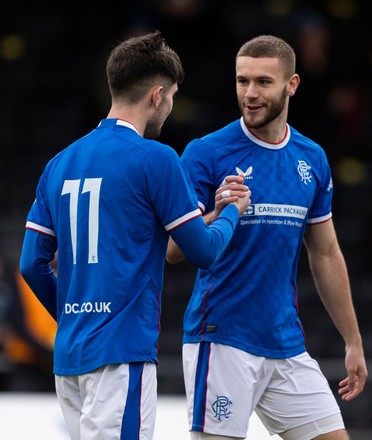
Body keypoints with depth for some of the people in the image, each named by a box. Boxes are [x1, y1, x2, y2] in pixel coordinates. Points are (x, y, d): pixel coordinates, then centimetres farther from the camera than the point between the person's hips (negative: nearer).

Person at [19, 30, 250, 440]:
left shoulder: (60, 164, 12)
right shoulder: (155, 159, -8)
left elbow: (31, 264, 12)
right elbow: (203, 251, -3)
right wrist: (232, 213, 17)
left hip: (68, 355, 7)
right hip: (122, 355, -7)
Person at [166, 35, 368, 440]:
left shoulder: (312, 159, 9)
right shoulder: (205, 154, -7)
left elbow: (326, 255, 17)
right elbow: (173, 251, -9)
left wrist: (353, 342, 16)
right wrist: (219, 215, -28)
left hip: (287, 345, 5)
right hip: (222, 341, -5)